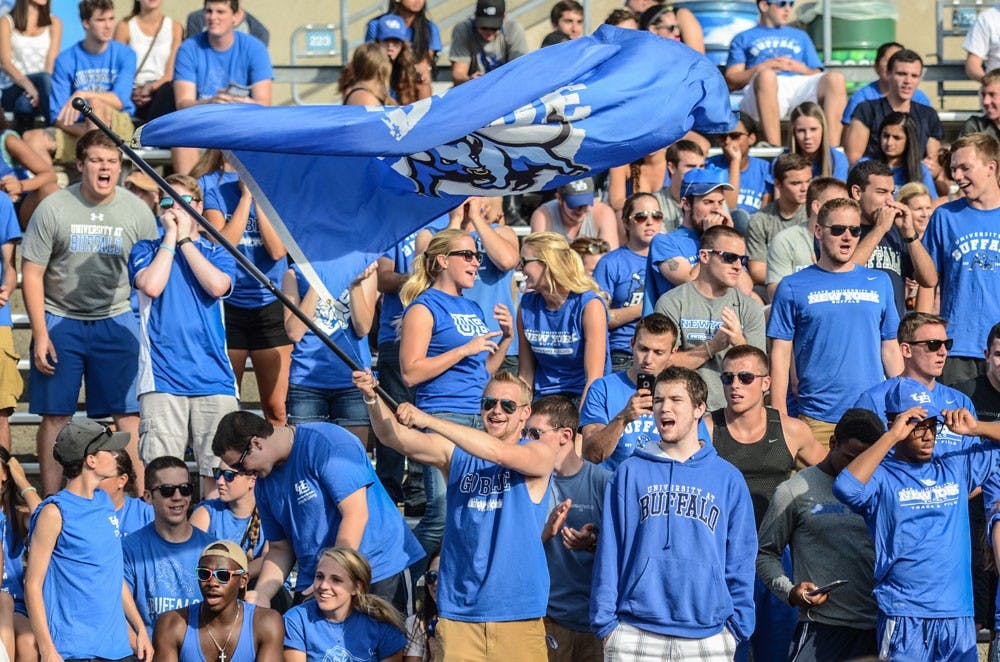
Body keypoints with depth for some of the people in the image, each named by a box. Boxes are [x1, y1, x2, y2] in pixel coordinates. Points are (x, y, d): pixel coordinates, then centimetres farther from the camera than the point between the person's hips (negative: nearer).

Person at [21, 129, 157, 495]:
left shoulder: (137, 211, 0)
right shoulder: (53, 209, -5)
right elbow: (32, 274, -3)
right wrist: (40, 334, -9)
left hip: (116, 319, 1)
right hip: (60, 320, -1)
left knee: (128, 413, -3)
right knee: (55, 415, 2)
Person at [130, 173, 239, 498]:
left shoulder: (216, 253, 16)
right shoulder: (147, 249, 13)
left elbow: (218, 286, -7)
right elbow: (151, 285, -8)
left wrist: (185, 240, 0)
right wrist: (170, 237, 0)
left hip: (213, 377, 1)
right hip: (162, 378, -1)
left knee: (218, 471, -3)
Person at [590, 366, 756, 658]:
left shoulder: (728, 478, 10)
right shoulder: (630, 473, 9)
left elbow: (740, 559, 10)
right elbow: (609, 551, 6)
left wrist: (738, 625, 1)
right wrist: (605, 621, -1)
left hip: (708, 635, 1)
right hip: (635, 633, 0)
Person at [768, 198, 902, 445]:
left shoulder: (879, 283, 13)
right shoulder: (793, 287, 5)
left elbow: (890, 350, 14)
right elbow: (781, 355, 3)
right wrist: (780, 420, -5)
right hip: (818, 422, -2)